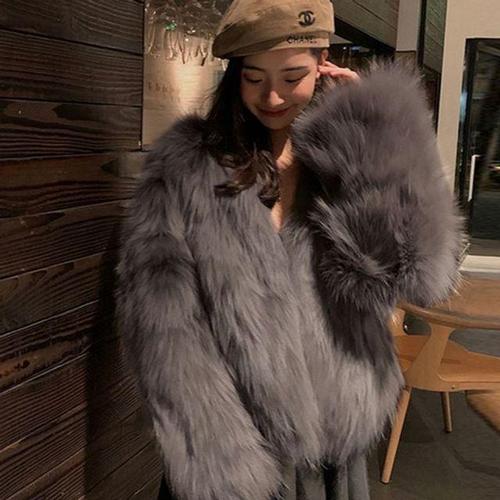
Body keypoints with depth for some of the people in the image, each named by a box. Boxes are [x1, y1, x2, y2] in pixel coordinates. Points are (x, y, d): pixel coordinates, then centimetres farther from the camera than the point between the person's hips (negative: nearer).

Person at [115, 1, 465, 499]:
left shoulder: (353, 160, 0)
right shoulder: (185, 164, -7)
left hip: (332, 445, 2)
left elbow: (426, 275, -15)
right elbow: (162, 325, -12)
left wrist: (373, 131, -14)